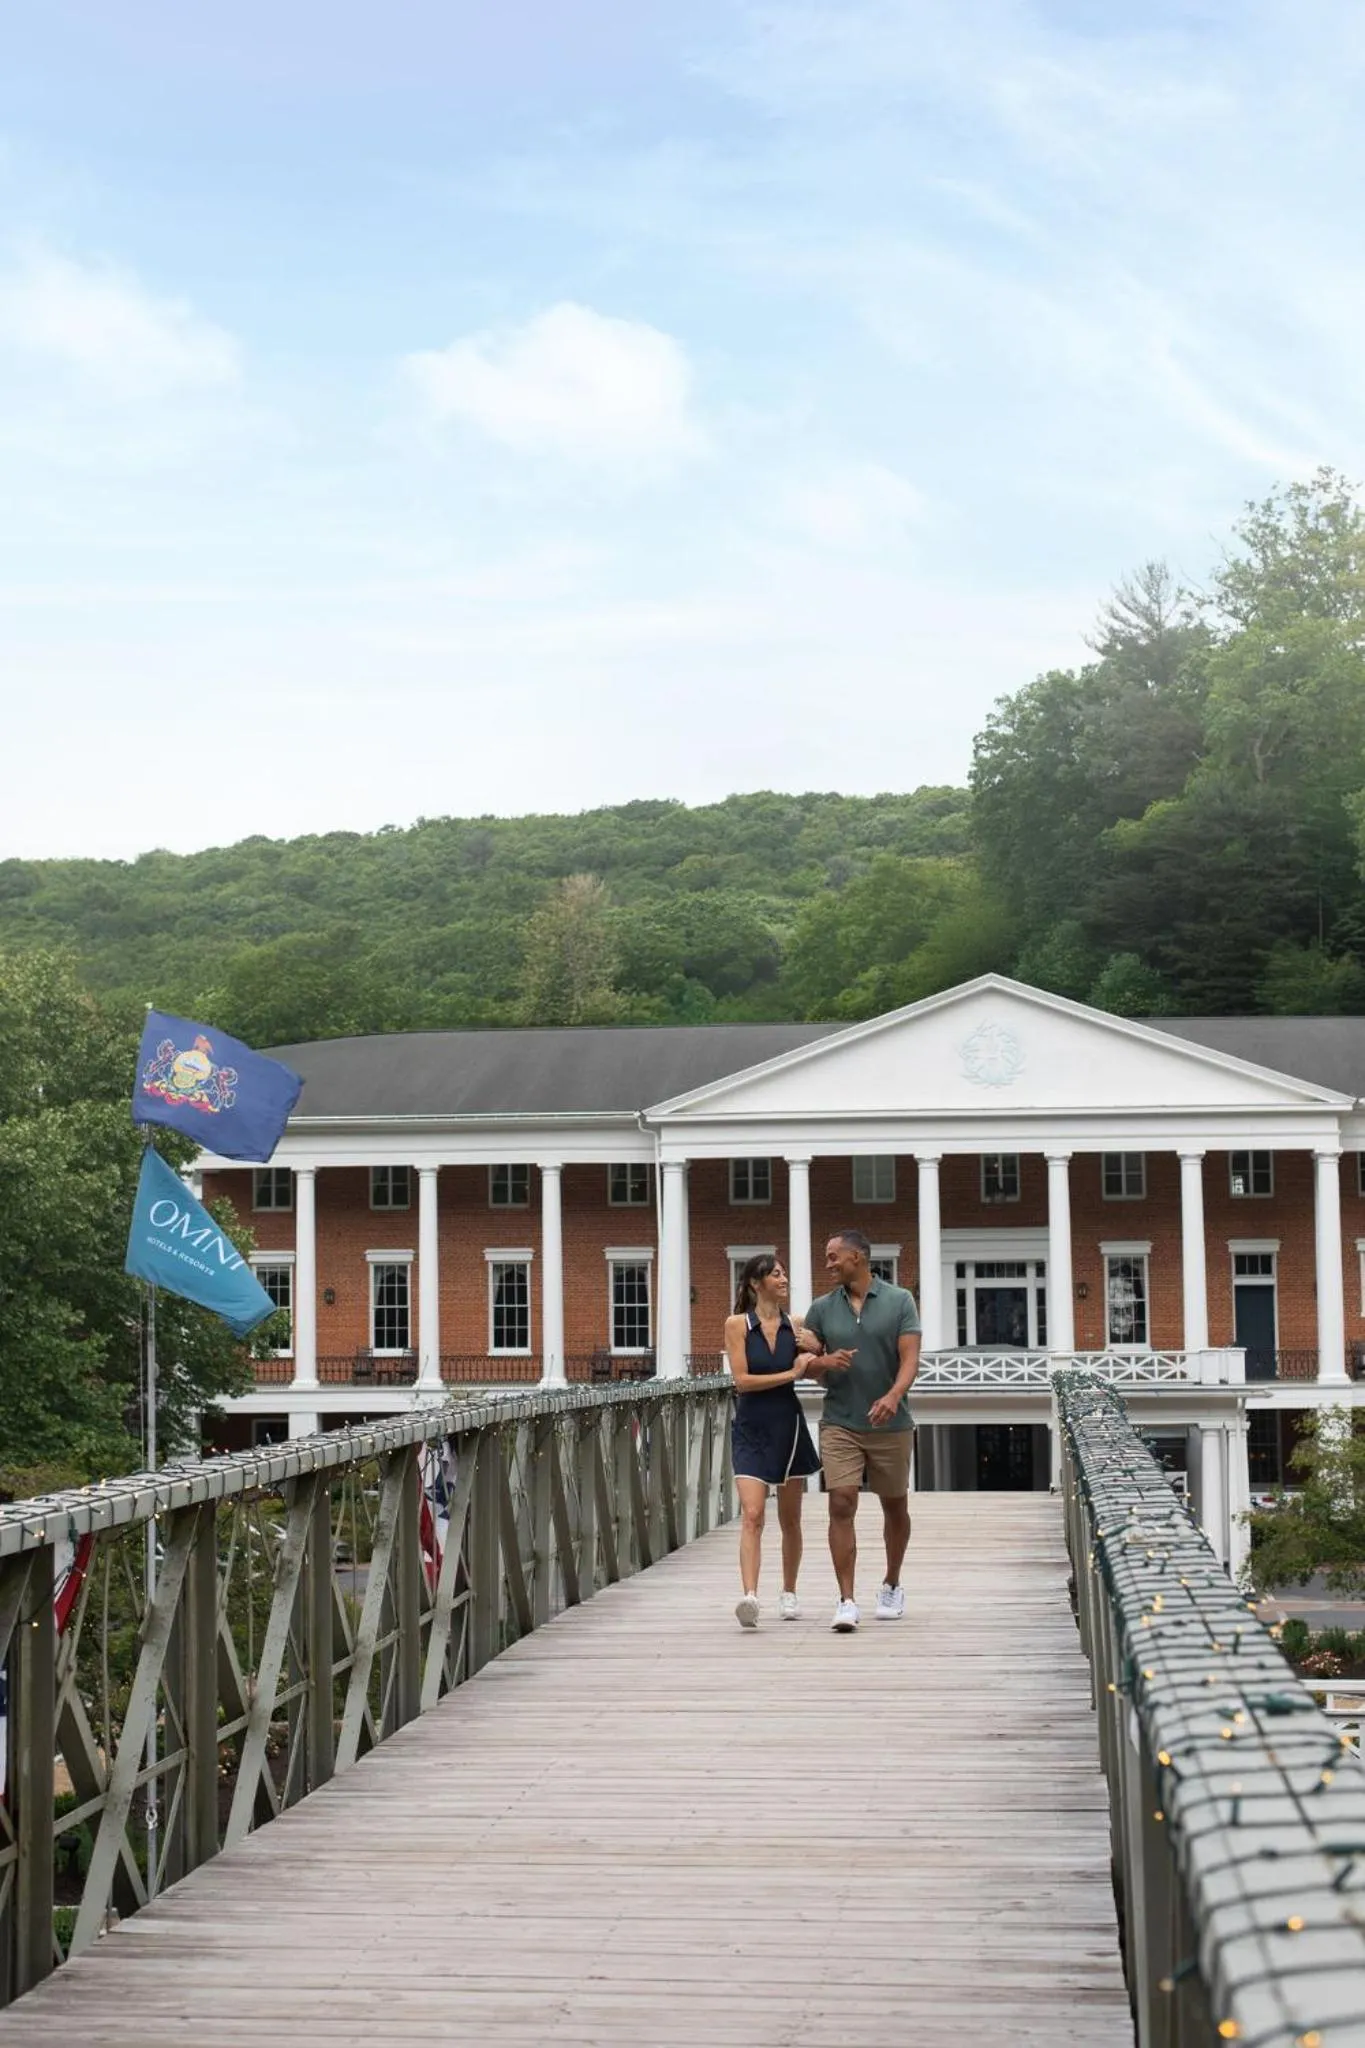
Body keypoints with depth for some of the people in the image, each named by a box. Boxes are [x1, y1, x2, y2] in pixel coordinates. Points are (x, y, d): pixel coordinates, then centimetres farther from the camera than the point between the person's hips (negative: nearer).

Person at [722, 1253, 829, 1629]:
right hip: (751, 1429, -3)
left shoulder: (794, 1326, 5)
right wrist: (790, 1374, -11)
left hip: (788, 1426, 4)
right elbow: (741, 1380, -11)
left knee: (790, 1518, 11)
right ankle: (749, 1596, -27)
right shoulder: (737, 1324, -4)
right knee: (752, 1515, -17)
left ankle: (789, 1594, 25)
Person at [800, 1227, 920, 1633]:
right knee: (841, 1505, -13)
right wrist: (823, 1362, -15)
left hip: (890, 1423, -1)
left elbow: (910, 1357, -10)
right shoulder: (822, 1308, 6)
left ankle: (892, 1586, 34)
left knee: (895, 1506, 13)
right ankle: (846, 1601, -13)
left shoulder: (899, 1301, -2)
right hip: (839, 1424, 1)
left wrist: (893, 1395, -28)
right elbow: (806, 1363, 9)